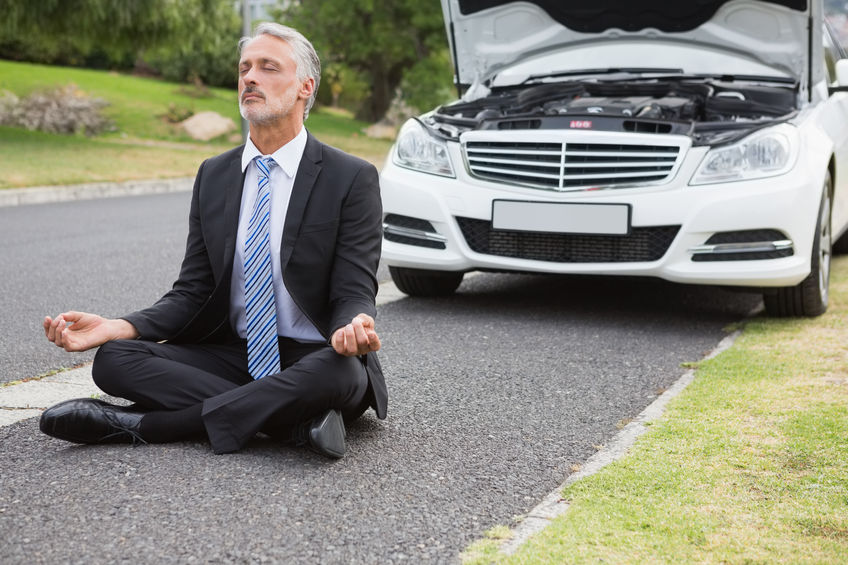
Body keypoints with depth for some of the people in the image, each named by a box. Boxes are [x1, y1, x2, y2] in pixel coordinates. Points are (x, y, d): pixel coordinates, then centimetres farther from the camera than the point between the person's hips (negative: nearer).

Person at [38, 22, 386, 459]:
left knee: (339, 370, -39)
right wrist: (115, 327, -11)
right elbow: (193, 292, 7)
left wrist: (352, 327, -35)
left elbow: (354, 293, -9)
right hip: (233, 355, 3)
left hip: (313, 360, -3)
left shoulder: (352, 179, -6)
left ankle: (142, 424, -26)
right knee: (114, 358, -17)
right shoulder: (213, 176, 9)